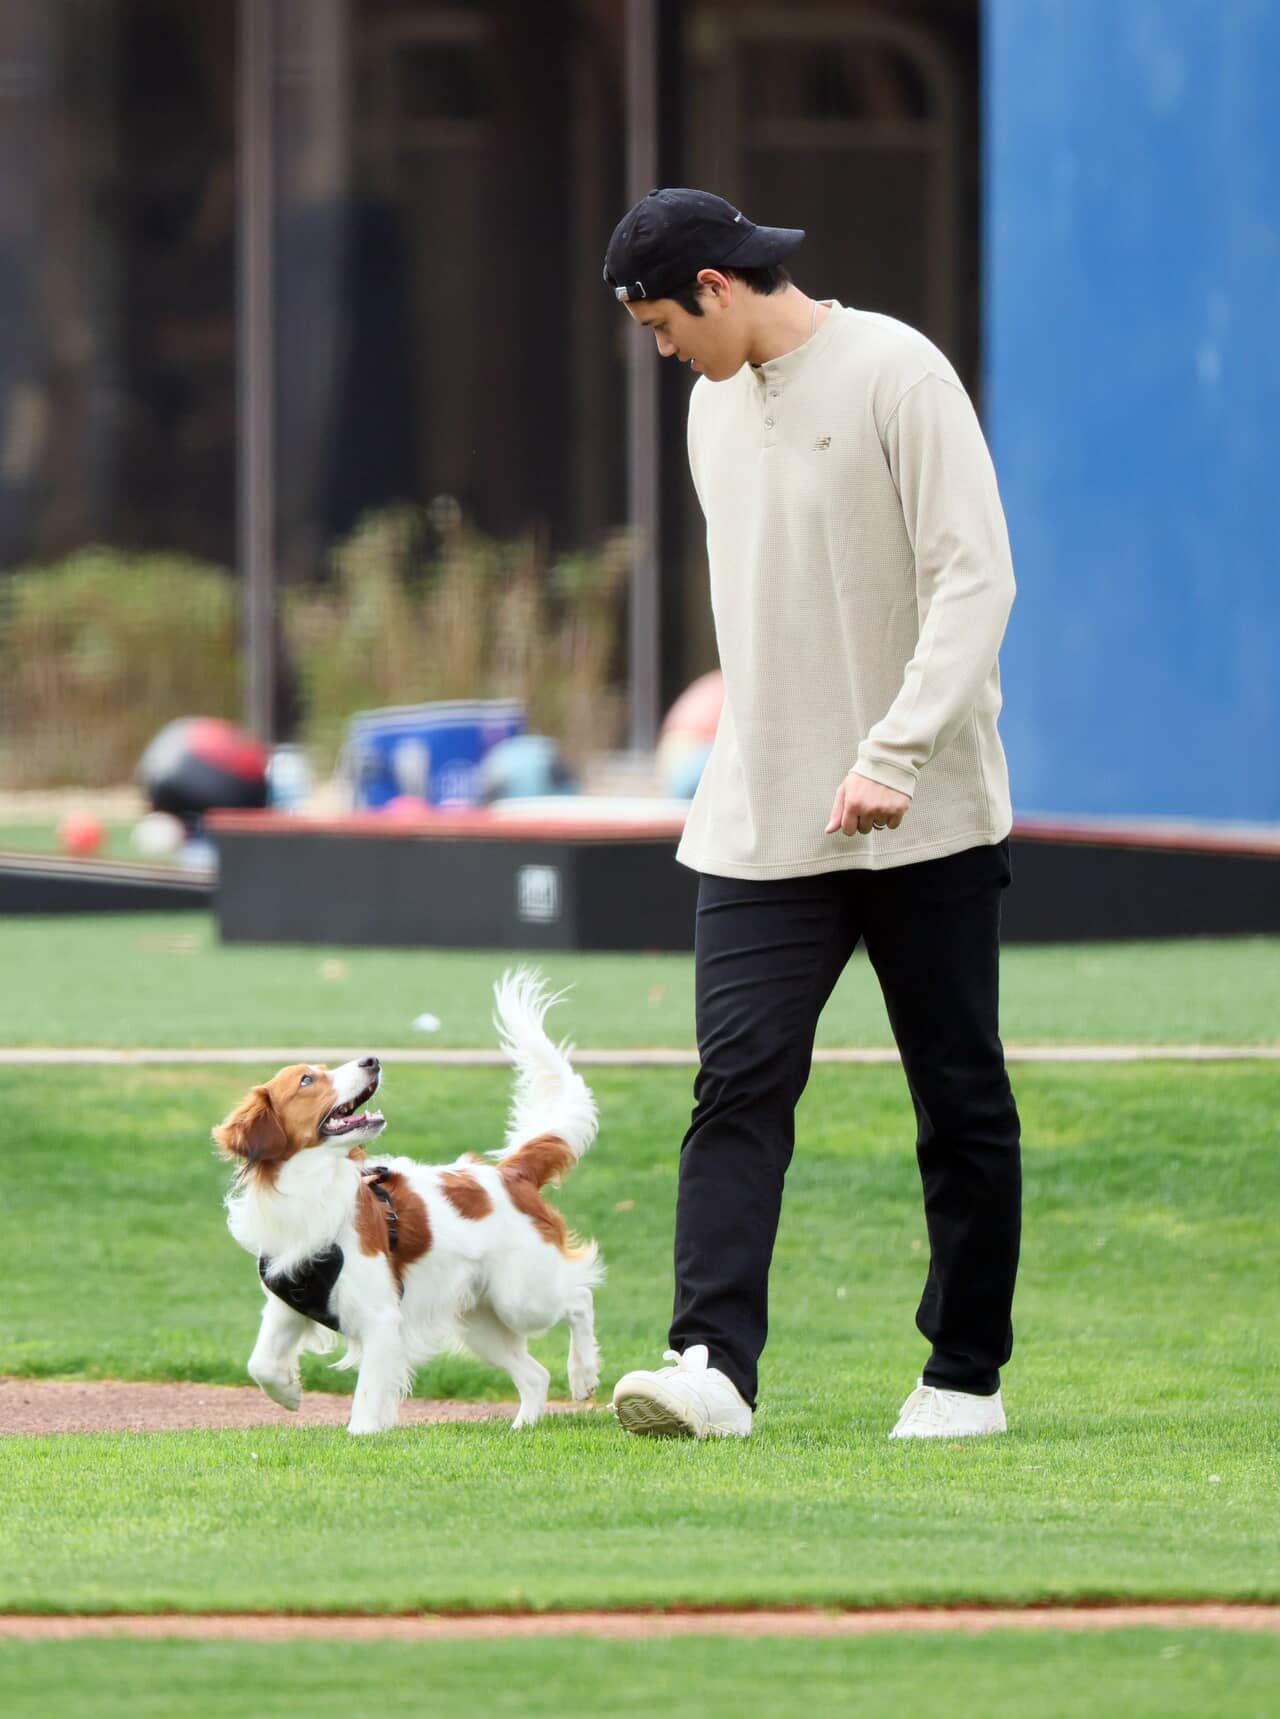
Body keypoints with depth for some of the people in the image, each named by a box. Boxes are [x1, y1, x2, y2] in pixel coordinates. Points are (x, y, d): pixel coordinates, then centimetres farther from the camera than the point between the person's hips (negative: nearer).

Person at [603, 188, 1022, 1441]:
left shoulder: (896, 374, -10)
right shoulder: (715, 404, 13)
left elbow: (974, 579, -16)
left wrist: (893, 756, -24)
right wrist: (756, 768, 17)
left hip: (925, 822, -6)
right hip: (760, 823, 6)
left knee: (961, 1101, 3)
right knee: (739, 1079, -9)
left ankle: (966, 1375, 11)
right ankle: (713, 1363, -17)